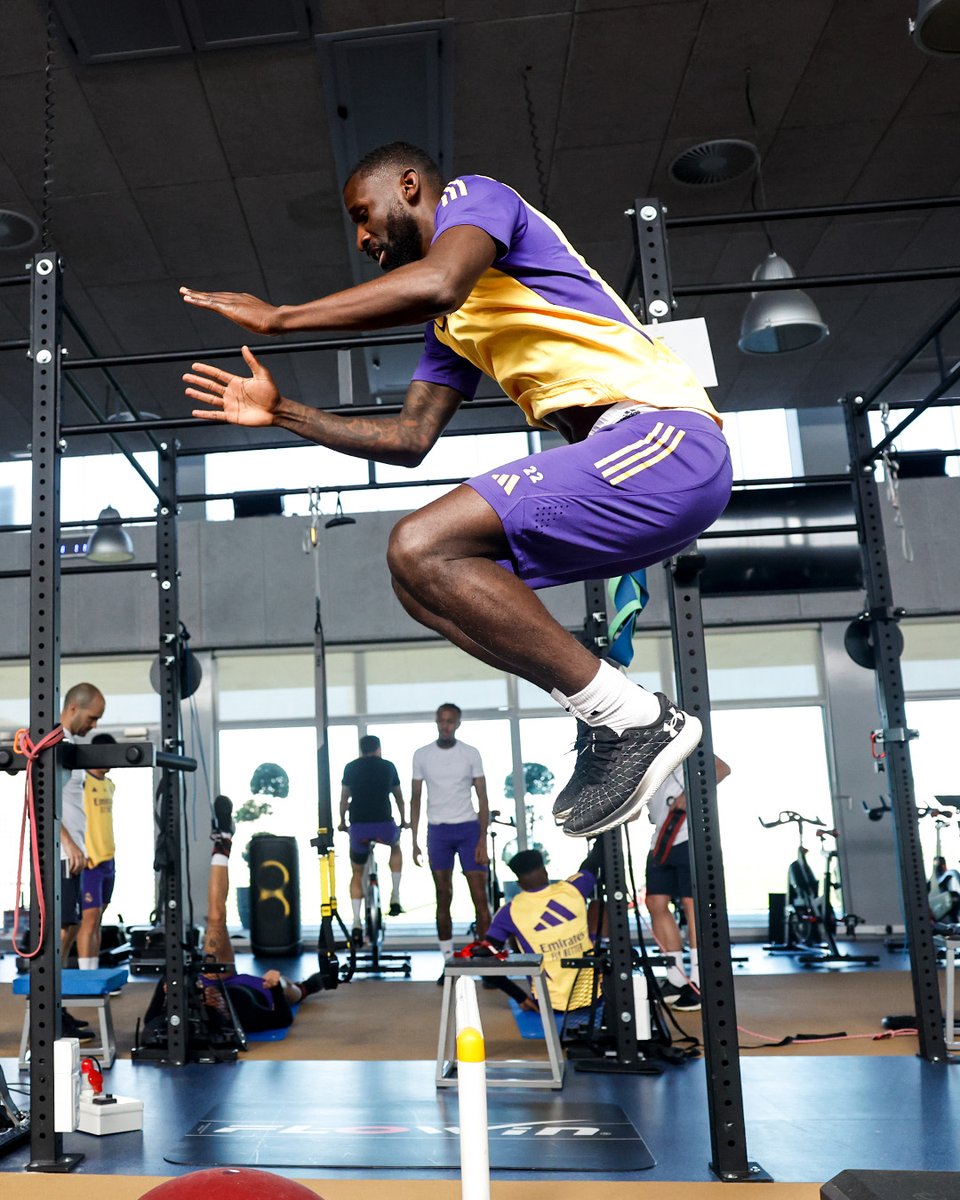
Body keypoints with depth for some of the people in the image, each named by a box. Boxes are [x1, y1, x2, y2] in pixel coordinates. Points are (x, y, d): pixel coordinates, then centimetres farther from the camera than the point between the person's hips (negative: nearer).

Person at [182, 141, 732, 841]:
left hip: (667, 437, -9)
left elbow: (435, 285, -21)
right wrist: (282, 412, 26)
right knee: (423, 576, 7)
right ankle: (615, 717, 3)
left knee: (420, 550, -20)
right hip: (629, 466, 10)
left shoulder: (473, 196, 2)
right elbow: (409, 440, 28)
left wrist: (278, 317, -11)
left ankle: (635, 722, -12)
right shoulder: (452, 326, 28)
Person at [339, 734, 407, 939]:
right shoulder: (388, 766, 10)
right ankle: (395, 898, 24)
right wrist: (403, 820, 38)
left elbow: (344, 800, 16)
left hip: (358, 827, 0)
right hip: (384, 825, 0)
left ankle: (356, 924, 5)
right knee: (396, 846, 34)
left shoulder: (351, 767, 11)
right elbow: (399, 797, 22)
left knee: (357, 874, 19)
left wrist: (342, 822, 33)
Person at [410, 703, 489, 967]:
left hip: (468, 828, -1)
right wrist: (414, 841, 3)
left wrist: (483, 840, -8)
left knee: (480, 897, -5)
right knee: (443, 899, 5)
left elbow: (482, 799, 1)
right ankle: (448, 963, 14)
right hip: (438, 831, 1)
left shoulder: (471, 754, 1)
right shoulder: (422, 755, 4)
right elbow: (416, 799, 9)